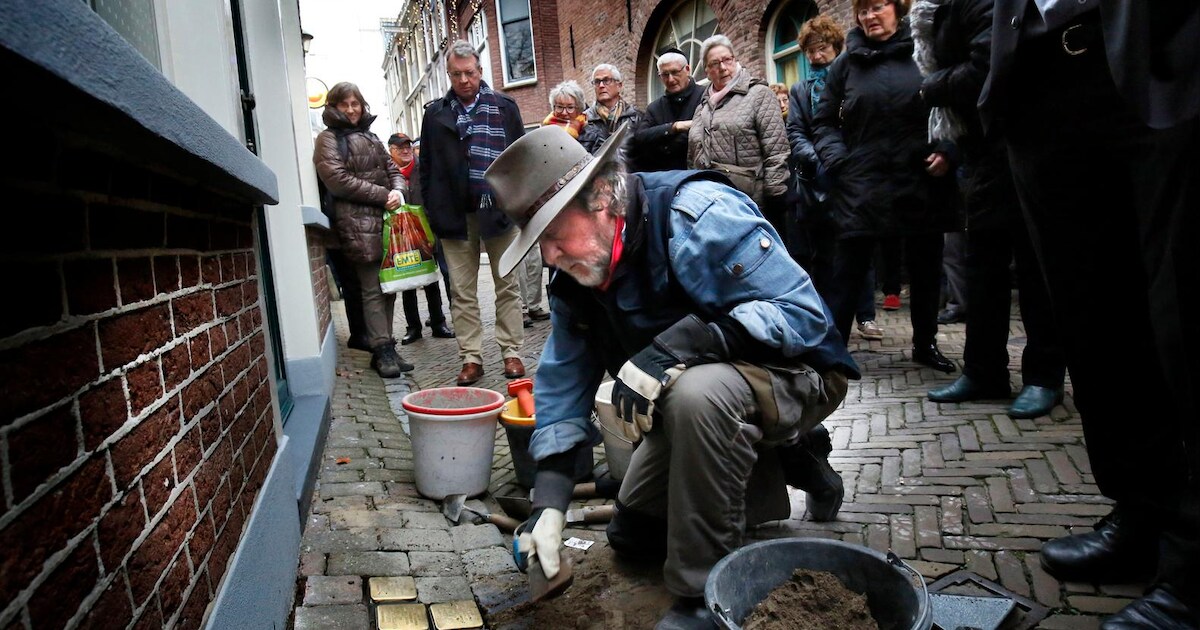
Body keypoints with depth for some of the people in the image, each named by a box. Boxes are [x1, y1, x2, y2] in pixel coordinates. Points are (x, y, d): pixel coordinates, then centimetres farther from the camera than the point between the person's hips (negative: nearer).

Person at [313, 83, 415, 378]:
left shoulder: (370, 138, 24)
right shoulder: (328, 138, 3)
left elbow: (392, 169, 21)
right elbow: (338, 180, -9)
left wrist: (397, 191, -4)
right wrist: (383, 195, -12)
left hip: (385, 216, 7)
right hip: (357, 221, -6)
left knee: (387, 287, 6)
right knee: (372, 289, -8)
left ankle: (385, 350, 13)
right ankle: (383, 350, -4)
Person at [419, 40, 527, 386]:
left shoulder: (504, 107, 6)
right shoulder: (435, 113, 10)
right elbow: (427, 167, 10)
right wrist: (434, 212, 2)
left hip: (499, 211, -1)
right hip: (456, 215, 1)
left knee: (507, 286, 5)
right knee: (463, 292, 4)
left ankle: (512, 352, 14)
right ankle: (471, 358, 11)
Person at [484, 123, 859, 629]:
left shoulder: (698, 215, -30)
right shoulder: (574, 276, -7)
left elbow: (803, 313, -33)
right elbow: (563, 381, -5)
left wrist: (671, 349, -41)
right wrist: (549, 500, -14)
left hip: (793, 371, -7)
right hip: (691, 400, 8)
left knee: (697, 392, -41)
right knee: (632, 535, 16)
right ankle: (784, 464, 23)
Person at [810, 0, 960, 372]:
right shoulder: (847, 64, 7)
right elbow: (824, 122, 11)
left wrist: (947, 150, -10)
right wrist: (837, 160, -4)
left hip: (923, 184, 1)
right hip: (862, 187, 0)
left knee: (926, 272, 13)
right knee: (846, 275, -2)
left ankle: (925, 344, 32)